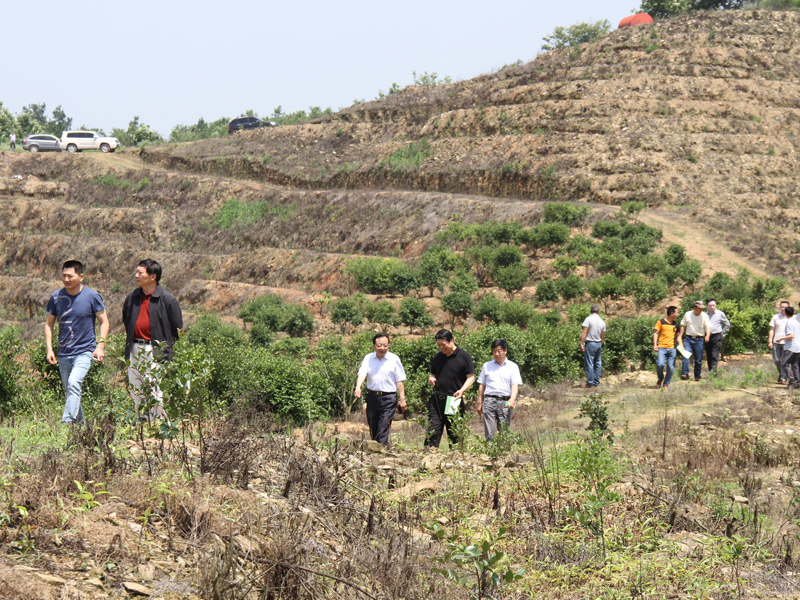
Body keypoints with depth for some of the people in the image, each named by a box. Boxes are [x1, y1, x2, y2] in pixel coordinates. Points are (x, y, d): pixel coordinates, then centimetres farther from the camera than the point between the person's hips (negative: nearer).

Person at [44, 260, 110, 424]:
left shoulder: (92, 296, -5)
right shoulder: (56, 297, 3)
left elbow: (104, 322, 1)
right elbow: (49, 323, 12)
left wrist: (100, 346, -10)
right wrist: (49, 349, 3)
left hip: (85, 351, -5)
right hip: (63, 353, 5)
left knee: (74, 383, -24)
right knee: (69, 390, 10)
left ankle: (67, 422, -30)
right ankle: (80, 424, 23)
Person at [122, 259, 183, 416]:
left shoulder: (167, 299, -5)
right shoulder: (132, 298, 11)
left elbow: (177, 328, 0)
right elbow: (126, 321, 26)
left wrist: (166, 346, -3)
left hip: (156, 351, -6)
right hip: (134, 349, 6)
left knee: (154, 390, -10)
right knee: (135, 391, 8)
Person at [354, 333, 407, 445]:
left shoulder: (394, 359, 0)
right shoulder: (368, 358, 7)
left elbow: (399, 381, 0)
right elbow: (362, 374, -7)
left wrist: (402, 399, -3)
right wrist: (358, 387, -25)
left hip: (388, 398, -4)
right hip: (372, 397, 4)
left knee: (383, 429, -12)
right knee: (373, 430, 11)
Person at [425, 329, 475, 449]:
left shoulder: (464, 356, -2)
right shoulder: (437, 357, 13)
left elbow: (471, 377, -2)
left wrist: (462, 390, -19)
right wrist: (431, 378, 0)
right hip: (437, 400, 4)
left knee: (455, 433, 3)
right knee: (433, 430, -5)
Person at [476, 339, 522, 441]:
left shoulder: (512, 367, 7)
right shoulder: (487, 366, 13)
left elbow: (515, 385, -2)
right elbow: (481, 385, 17)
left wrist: (512, 399, -19)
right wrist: (479, 403, 13)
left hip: (505, 402, -1)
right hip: (489, 400, 1)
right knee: (490, 433, -6)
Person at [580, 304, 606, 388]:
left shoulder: (588, 319, -8)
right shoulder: (602, 322, 8)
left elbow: (584, 332, -15)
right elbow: (603, 336, 12)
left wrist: (581, 343, -16)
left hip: (590, 343, -6)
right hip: (599, 344, 6)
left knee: (589, 364, -4)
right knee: (598, 364, 10)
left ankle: (590, 383, -6)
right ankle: (596, 383, 12)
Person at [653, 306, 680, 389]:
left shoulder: (675, 324, 16)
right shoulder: (661, 322, 3)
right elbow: (656, 333, 4)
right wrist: (655, 345, -7)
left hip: (672, 348, 4)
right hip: (662, 348, -4)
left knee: (671, 367, -1)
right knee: (660, 364, -19)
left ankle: (666, 384, 13)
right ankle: (660, 378, 10)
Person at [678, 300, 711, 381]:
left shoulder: (704, 316, 4)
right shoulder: (687, 314, 7)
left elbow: (708, 327, -1)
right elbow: (683, 326, 15)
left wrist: (707, 335, -19)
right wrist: (680, 336, 8)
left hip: (699, 339, 0)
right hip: (689, 339, 0)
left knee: (698, 359, 2)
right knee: (686, 356, -17)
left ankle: (697, 376, 13)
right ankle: (685, 373, -22)